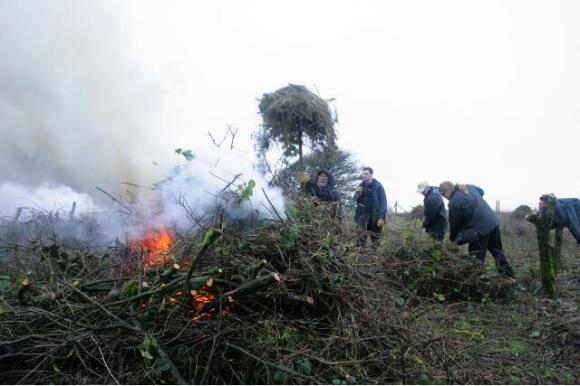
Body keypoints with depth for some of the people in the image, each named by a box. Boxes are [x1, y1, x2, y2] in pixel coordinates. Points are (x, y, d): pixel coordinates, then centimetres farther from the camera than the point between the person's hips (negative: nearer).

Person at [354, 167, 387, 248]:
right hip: (363, 215, 3)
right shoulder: (362, 186, 8)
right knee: (361, 237, -6)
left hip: (375, 216, -3)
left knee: (375, 238, 6)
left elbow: (383, 202, -11)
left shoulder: (378, 186, -7)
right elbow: (355, 200, 10)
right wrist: (357, 193, -12)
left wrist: (382, 217, -19)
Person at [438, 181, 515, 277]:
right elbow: (481, 191, 30)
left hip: (480, 229, -8)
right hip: (494, 222, 8)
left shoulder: (454, 202, -15)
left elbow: (454, 223, -6)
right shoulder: (469, 187, 8)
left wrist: (453, 237, 9)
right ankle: (508, 274, 29)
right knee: (497, 250, 20)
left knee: (477, 255, 3)